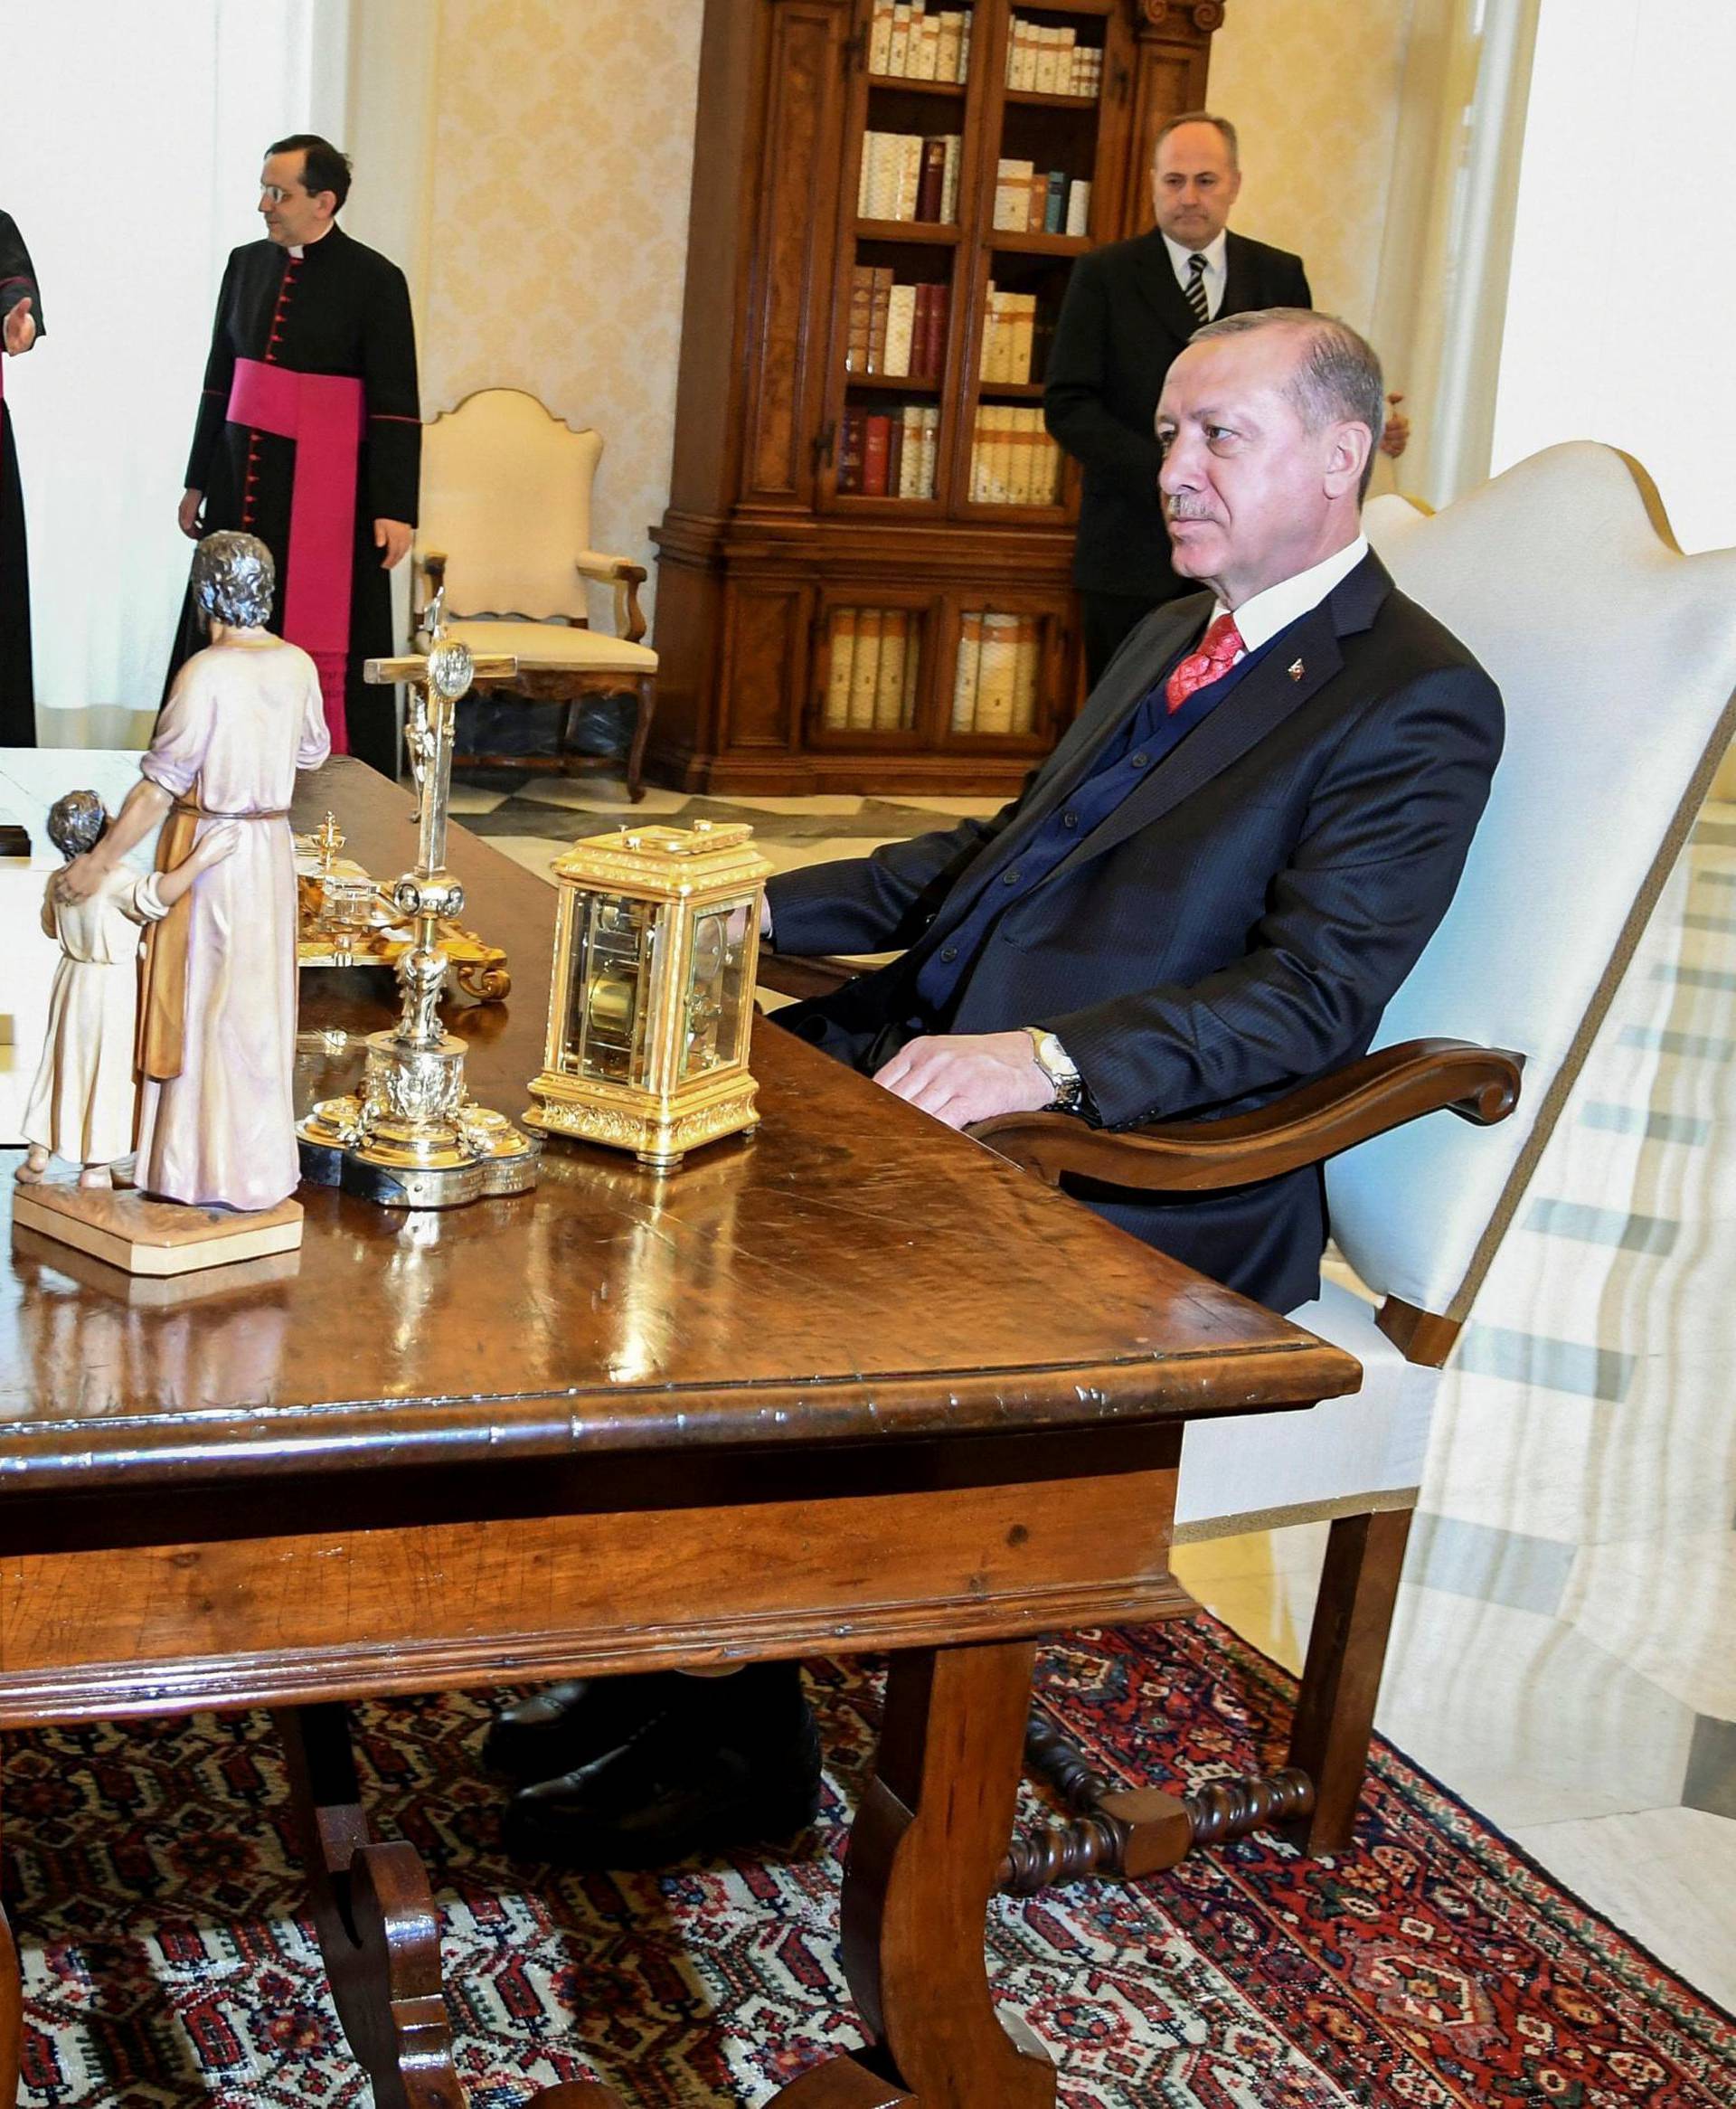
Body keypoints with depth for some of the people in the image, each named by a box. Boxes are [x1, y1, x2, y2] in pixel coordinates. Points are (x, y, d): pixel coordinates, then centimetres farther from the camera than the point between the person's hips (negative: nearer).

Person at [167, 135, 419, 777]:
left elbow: (395, 404, -8)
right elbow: (220, 378, 15)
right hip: (244, 476, 5)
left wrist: (394, 508, -13)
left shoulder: (374, 280, -7)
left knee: (322, 640, -3)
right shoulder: (247, 264, 9)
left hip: (326, 485, -5)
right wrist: (199, 480, 16)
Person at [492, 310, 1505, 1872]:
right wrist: (761, 905, 12)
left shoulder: (1416, 704, -8)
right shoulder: (1173, 639, 20)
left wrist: (1048, 1061, -33)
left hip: (1135, 1162, -9)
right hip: (937, 1044, 9)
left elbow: (1311, 995, -19)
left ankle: (743, 1739, -4)